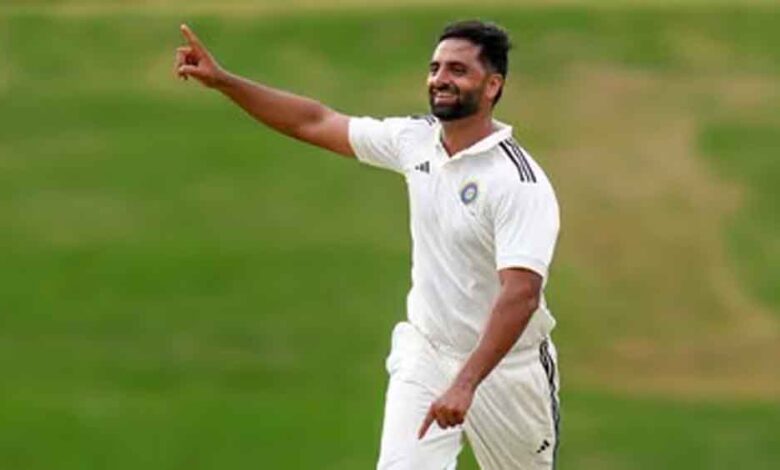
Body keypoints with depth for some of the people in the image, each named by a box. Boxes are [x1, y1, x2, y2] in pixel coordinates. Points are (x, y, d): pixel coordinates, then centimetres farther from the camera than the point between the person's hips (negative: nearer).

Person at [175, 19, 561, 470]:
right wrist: (221, 79, 1)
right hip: (425, 356, 5)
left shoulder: (519, 182, -24)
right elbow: (316, 123, 8)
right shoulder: (416, 141, -2)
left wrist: (466, 384, -42)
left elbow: (521, 294, -32)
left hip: (502, 364, -5)